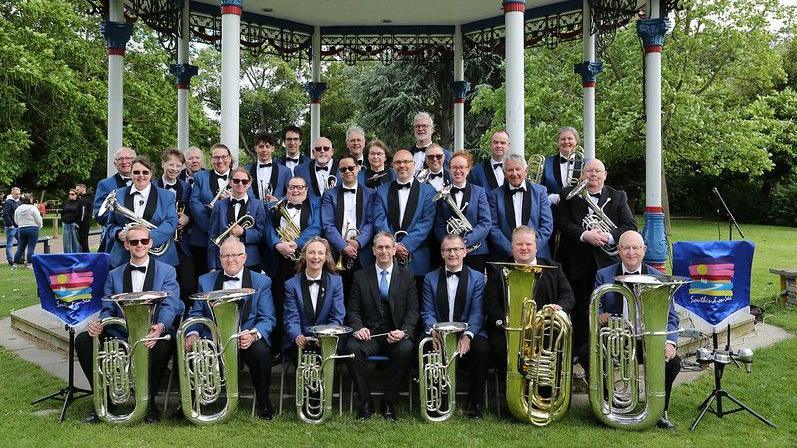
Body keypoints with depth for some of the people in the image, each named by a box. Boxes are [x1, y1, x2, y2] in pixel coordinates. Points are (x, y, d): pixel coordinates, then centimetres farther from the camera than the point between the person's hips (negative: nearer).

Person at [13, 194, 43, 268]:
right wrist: (39, 226, 10)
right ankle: (30, 264, -1)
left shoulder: (18, 209, 7)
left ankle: (15, 262, 18)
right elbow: (39, 220, -9)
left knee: (21, 247, 14)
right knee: (31, 247, -1)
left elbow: (16, 221, 14)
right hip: (32, 229, -5)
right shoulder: (33, 208, -10)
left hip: (21, 229, 5)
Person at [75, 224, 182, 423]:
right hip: (121, 335, 4)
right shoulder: (114, 275, 17)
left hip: (153, 335, -3)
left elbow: (169, 305, -9)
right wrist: (99, 323, -17)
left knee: (163, 343, -36)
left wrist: (160, 327, -32)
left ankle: (149, 401, -13)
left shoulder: (166, 272, 5)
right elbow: (108, 309, 8)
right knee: (83, 339, -18)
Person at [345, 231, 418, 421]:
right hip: (369, 334, 1)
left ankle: (389, 402, -13)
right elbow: (353, 310, 7)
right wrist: (358, 328, -14)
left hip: (396, 333, 0)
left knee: (406, 349, -33)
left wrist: (403, 331, -15)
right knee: (352, 347, -30)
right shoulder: (361, 276, 9)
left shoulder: (407, 275, 8)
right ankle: (365, 402, -13)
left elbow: (413, 310, 3)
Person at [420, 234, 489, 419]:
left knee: (482, 348, -32)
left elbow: (477, 313, -4)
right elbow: (428, 312, 3)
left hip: (468, 332, -1)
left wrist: (467, 336, -21)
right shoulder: (430, 278, 11)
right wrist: (433, 331, -18)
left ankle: (475, 404, -13)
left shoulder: (477, 277, 6)